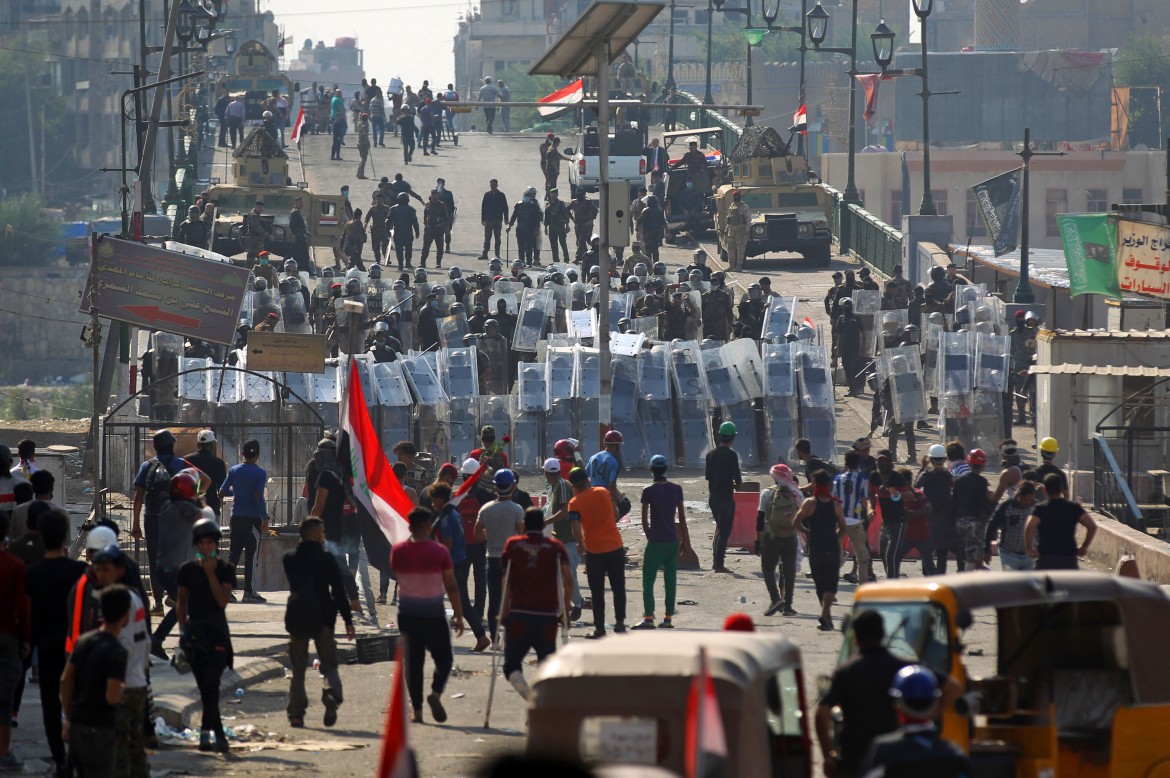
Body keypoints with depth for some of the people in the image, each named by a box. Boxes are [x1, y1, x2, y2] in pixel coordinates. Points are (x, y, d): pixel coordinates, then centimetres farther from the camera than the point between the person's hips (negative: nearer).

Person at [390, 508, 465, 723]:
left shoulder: (398, 551, -3)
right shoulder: (439, 551, -10)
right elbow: (451, 587, -8)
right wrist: (459, 616, 0)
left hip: (407, 614, 2)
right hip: (433, 614, -2)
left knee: (413, 661, 9)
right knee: (443, 658, 10)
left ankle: (416, 710, 6)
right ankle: (436, 692, -17)